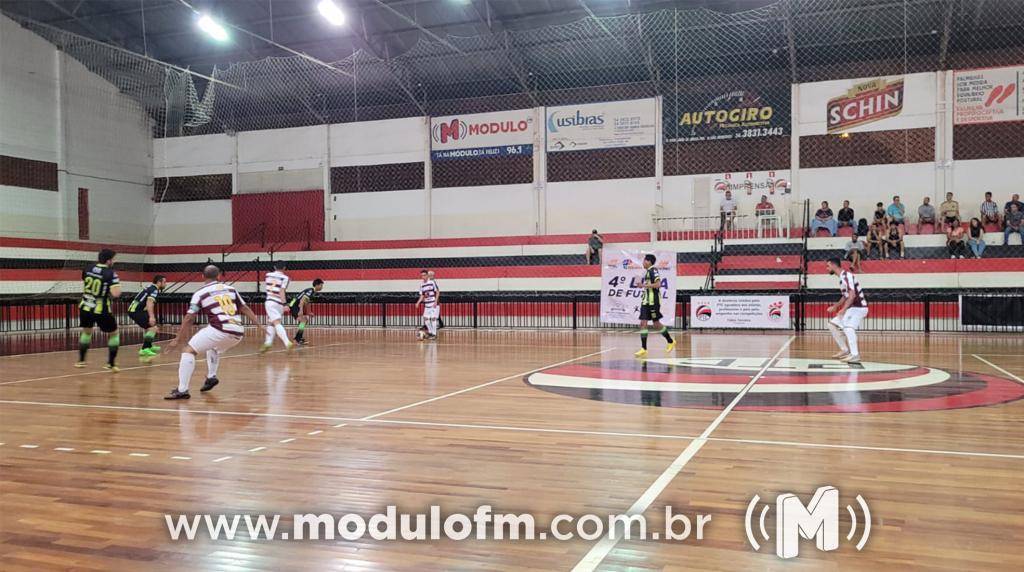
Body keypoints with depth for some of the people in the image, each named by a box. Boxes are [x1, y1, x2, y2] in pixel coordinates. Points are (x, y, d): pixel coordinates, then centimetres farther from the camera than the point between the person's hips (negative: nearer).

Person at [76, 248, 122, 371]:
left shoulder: (87, 269, 2)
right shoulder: (111, 274, -15)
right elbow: (115, 294, -24)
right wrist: (117, 286, -4)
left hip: (86, 307, 5)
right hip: (102, 310, -5)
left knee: (86, 332, 28)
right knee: (114, 334, 13)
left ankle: (81, 360, 34)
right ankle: (111, 364, 10)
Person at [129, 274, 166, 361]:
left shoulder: (151, 287, 18)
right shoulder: (154, 290, -12)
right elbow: (149, 302, -28)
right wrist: (151, 316, -39)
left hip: (133, 309, 11)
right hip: (136, 311, -11)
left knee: (148, 327, 28)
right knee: (153, 327, -17)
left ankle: (149, 346, 43)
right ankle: (145, 349, -25)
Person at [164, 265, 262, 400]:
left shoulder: (200, 293, 6)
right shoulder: (230, 289, 18)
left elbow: (189, 319, 2)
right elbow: (246, 309, 19)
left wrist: (178, 340, 5)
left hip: (220, 329, -6)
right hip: (238, 333, 6)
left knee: (188, 351, 0)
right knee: (214, 346, 36)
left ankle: (182, 390, -12)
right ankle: (211, 377, 27)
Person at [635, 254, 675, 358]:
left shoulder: (653, 270, -11)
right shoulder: (647, 272, 16)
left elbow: (658, 284, -22)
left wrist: (645, 285, -19)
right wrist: (643, 286, 15)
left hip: (653, 301, -9)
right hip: (646, 301, 9)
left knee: (656, 324, 0)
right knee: (643, 324, 0)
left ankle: (670, 341, 20)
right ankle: (643, 349, -1)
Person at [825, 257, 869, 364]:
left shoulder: (847, 275, -16)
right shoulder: (842, 277, 13)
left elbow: (852, 295, -26)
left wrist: (843, 310, -31)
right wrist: (835, 307, 24)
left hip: (859, 307, -10)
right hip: (852, 308, 10)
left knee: (849, 327, -28)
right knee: (833, 324, 14)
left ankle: (855, 355, -33)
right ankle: (845, 350, 17)